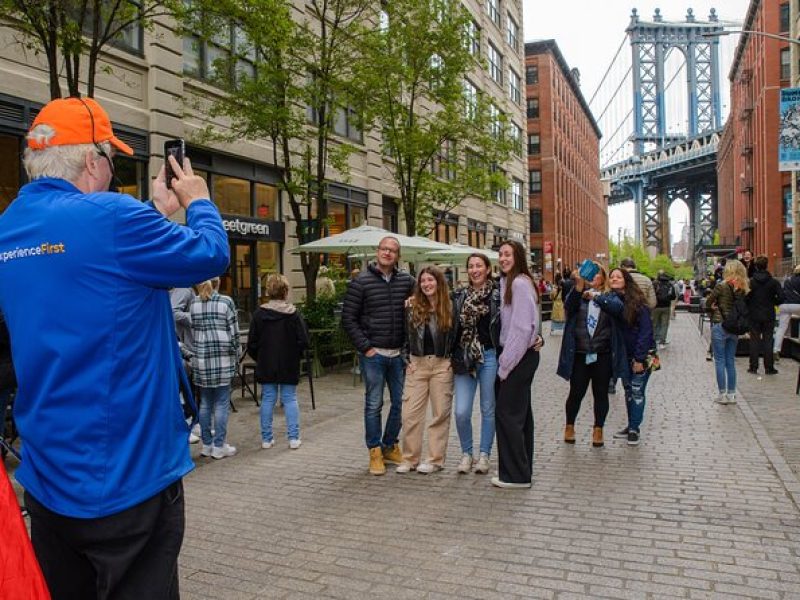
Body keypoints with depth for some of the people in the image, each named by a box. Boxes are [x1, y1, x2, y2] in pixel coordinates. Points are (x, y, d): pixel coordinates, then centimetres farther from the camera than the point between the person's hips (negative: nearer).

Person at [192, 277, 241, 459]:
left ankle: (207, 445, 18)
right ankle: (219, 446, 6)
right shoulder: (226, 302, -4)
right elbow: (233, 332, -4)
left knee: (205, 403, 11)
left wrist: (194, 353, 15)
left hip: (201, 360, 3)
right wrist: (237, 355, 7)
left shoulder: (193, 303, 6)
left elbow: (190, 331, 5)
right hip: (222, 359, -3)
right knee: (222, 403, 3)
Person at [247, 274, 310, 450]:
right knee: (290, 399, 7)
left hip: (266, 366, 1)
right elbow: (303, 341, -10)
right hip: (289, 366, -1)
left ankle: (266, 438, 14)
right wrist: (295, 356, 7)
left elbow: (251, 344, -2)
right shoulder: (293, 314, -9)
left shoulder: (259, 314, -4)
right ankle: (293, 437, 6)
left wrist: (260, 359, 13)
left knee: (268, 399, 9)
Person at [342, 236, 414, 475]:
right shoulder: (361, 281, -4)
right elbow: (348, 318, -4)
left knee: (399, 402, 10)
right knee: (374, 404, 3)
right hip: (373, 354, -4)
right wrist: (365, 347, -9)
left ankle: (390, 446, 28)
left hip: (398, 354, 4)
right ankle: (375, 452, 17)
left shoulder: (407, 281, 5)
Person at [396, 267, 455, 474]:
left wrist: (452, 360, -2)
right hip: (417, 364, 2)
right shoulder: (412, 306, 3)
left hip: (442, 365, -1)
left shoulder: (450, 307, -1)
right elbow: (405, 335, 8)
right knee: (410, 413, 1)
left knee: (440, 413, 4)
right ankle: (409, 458, 12)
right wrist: (408, 360, 2)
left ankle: (436, 459, 14)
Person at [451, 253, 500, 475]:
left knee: (488, 409, 8)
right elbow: (452, 327, 15)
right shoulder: (459, 296, 10)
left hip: (490, 356, -2)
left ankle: (484, 455, 24)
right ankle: (466, 453, 19)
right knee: (461, 412, -2)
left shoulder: (498, 294, -2)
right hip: (464, 358, 2)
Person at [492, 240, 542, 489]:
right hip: (519, 355, 9)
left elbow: (521, 328, -20)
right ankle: (522, 468, 24)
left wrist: (505, 364, -16)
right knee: (520, 412, 14)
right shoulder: (507, 282, 13)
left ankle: (515, 475, 4)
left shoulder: (520, 284, -15)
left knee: (507, 412, -5)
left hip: (520, 355, -9)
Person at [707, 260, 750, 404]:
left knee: (720, 361, 3)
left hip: (720, 326, -5)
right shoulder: (744, 289, 4)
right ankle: (731, 394, 16)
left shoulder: (721, 286, -11)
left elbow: (708, 303, -4)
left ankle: (722, 394, 5)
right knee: (731, 362, 12)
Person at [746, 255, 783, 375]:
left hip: (754, 316, 0)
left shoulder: (750, 282, -7)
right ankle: (769, 368, 10)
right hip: (769, 316, 0)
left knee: (754, 341, 7)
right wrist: (773, 303, 8)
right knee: (768, 341, 7)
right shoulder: (774, 282, -6)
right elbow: (781, 297, -11)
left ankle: (753, 367, 9)